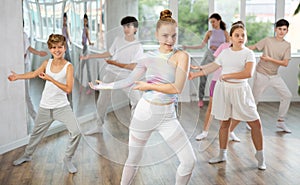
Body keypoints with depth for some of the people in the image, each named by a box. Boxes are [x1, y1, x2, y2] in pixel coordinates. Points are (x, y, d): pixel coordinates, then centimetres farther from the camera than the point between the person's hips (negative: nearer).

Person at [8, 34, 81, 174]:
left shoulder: (68, 66, -13)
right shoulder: (47, 63, -1)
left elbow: (68, 89, -22)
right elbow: (34, 74, 15)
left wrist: (50, 79, -24)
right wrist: (18, 76, 18)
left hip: (62, 107, -3)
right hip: (45, 107, 4)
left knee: (76, 132, -18)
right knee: (36, 133, 19)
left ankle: (68, 159, 6)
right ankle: (27, 155, 45)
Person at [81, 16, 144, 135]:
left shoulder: (138, 47, -6)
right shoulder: (118, 40, 5)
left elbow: (134, 67, -14)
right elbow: (109, 53, 17)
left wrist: (118, 64, -23)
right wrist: (90, 56, 17)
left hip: (126, 76, -3)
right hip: (111, 73, 3)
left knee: (137, 101, -12)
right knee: (102, 101, 4)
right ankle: (99, 126, 20)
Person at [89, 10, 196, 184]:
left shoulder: (181, 56, -9)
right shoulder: (149, 57, 1)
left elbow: (177, 88, -18)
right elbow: (129, 81, 10)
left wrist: (149, 86, -12)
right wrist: (104, 86, 15)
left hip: (168, 116, -2)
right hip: (145, 112, 2)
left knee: (189, 161, -6)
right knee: (134, 158, 13)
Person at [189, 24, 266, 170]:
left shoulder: (248, 53, -7)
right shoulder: (225, 52, 7)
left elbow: (248, 73, -21)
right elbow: (212, 67, 17)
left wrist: (227, 76, -16)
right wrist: (195, 74, 15)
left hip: (240, 91, -3)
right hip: (223, 90, 3)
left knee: (255, 123, -4)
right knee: (224, 123, 11)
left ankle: (260, 157, 11)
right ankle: (222, 155, 25)